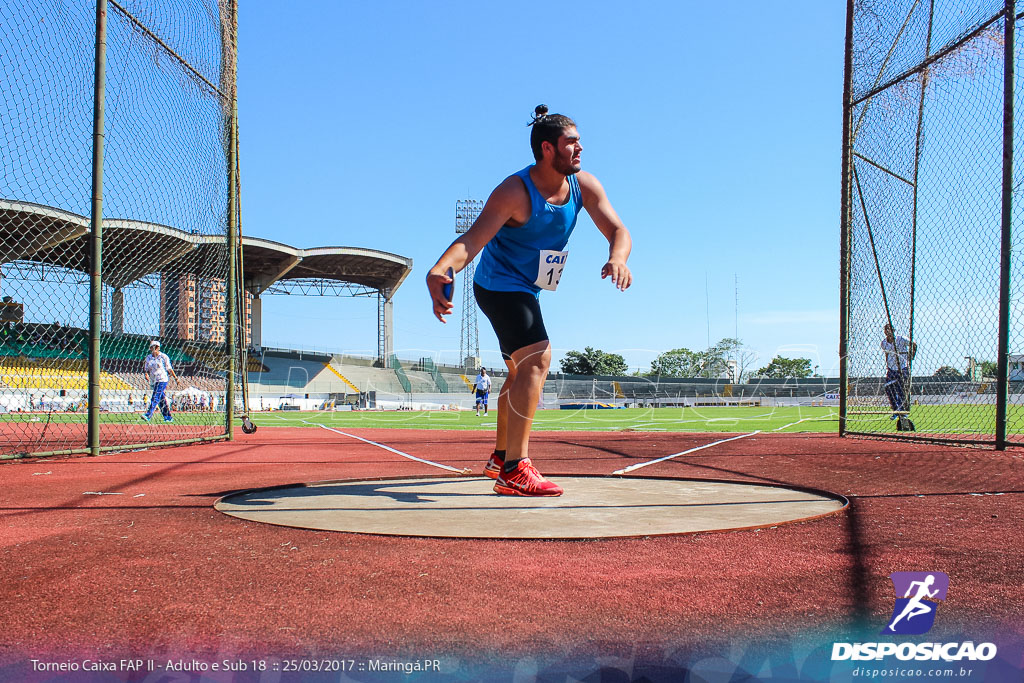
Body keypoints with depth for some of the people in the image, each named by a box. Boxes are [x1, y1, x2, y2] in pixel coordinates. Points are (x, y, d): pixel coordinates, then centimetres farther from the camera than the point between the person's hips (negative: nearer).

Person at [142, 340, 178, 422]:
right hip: (153, 381, 6)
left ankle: (148, 415, -24)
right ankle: (168, 417, 13)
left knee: (155, 398, -16)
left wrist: (175, 378, 6)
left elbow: (169, 369, 4)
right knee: (162, 399, 7)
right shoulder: (148, 358, 10)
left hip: (162, 380, -5)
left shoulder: (164, 357, -2)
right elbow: (147, 369, 13)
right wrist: (146, 374, -8)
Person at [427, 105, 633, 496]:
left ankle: (501, 457, 38)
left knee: (523, 373, 19)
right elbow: (472, 240, -34)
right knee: (537, 360, -26)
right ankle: (514, 471, -29)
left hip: (525, 292, 9)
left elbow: (618, 232, -9)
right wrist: (437, 272, -53)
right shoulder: (515, 192, -24)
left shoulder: (584, 186, -4)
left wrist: (617, 259, -33)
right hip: (500, 286, -9)